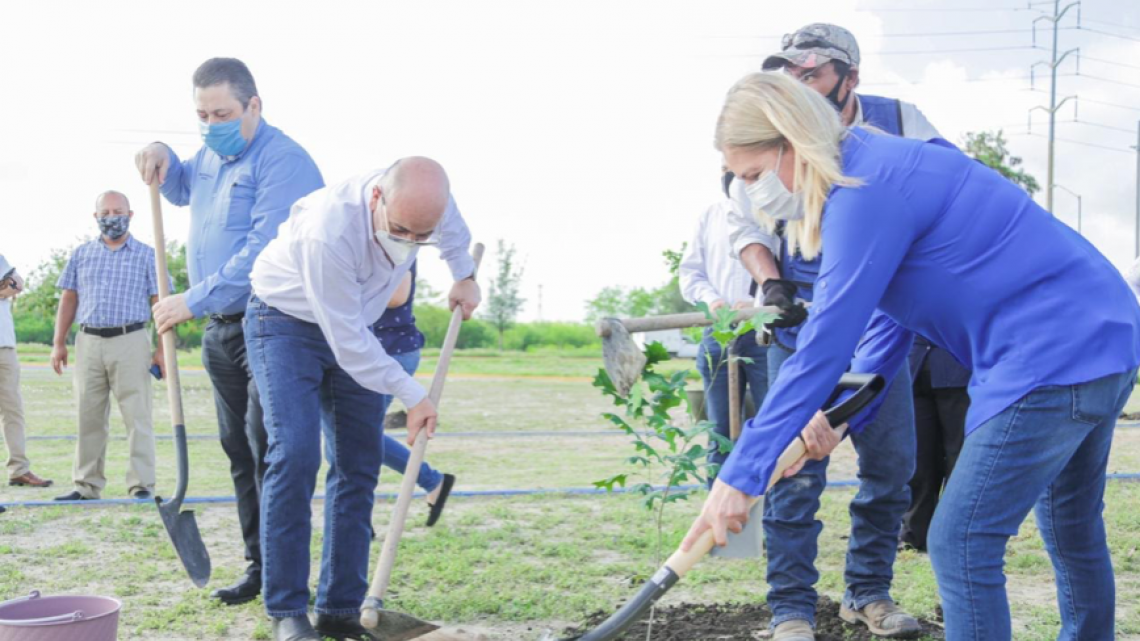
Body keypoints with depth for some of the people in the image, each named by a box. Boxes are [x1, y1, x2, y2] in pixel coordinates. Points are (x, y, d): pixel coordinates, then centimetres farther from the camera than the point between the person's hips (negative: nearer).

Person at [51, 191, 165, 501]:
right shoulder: (81, 254, 13)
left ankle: (142, 485, -2)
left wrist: (162, 348, -6)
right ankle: (86, 485, 15)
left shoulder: (147, 255, 5)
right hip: (88, 342, 3)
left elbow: (160, 303, 1)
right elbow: (68, 300, 14)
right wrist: (59, 342, 8)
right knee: (89, 417, 8)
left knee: (137, 416, -5)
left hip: (130, 341, -3)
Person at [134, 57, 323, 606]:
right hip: (221, 331, 9)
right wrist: (163, 158, 13)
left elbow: (265, 252, -25)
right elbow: (184, 191, 37)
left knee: (268, 452, -10)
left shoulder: (283, 161, -16)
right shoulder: (210, 156, 14)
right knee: (240, 452, 11)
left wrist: (195, 301, -23)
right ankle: (258, 566, 20)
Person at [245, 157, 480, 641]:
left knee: (359, 464, 1)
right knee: (295, 456, -20)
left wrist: (464, 275, 15)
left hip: (353, 325, 6)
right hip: (286, 323, -6)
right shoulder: (329, 233, -38)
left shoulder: (425, 198, -19)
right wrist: (412, 397, -22)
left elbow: (453, 227, 11)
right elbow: (348, 343, -29)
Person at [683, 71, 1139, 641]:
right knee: (1073, 531, 25)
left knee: (962, 547, -6)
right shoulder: (882, 171, 12)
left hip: (1056, 356, -11)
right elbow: (886, 317, 16)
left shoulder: (867, 192, -20)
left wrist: (741, 473, -21)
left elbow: (826, 342, -23)